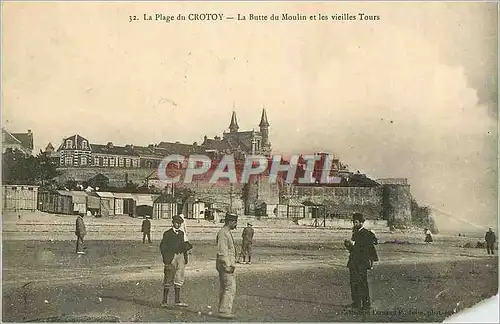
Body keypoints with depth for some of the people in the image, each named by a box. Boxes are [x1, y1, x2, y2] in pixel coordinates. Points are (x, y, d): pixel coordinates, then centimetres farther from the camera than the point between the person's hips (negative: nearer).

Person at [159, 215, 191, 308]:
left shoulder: (181, 233, 15)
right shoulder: (167, 233, -1)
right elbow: (163, 246, -5)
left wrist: (185, 258, 10)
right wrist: (166, 260, -12)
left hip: (180, 256, 5)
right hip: (171, 257, -5)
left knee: (179, 279, 3)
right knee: (168, 280, 0)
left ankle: (177, 301, 7)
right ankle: (164, 301, 8)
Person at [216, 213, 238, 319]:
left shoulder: (227, 232, 16)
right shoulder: (223, 232, -16)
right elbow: (221, 251, -21)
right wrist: (228, 266, -21)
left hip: (228, 265, 11)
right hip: (226, 265, -11)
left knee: (224, 288, 12)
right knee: (230, 288, -10)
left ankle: (223, 310, 18)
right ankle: (224, 311, -8)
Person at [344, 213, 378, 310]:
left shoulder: (367, 234, -9)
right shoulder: (355, 233, 17)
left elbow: (365, 247, -20)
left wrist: (353, 243, -22)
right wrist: (348, 244, 4)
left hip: (362, 263, -8)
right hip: (353, 262, 8)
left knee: (362, 283, -9)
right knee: (353, 283, 10)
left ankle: (366, 303, -2)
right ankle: (356, 302, 18)